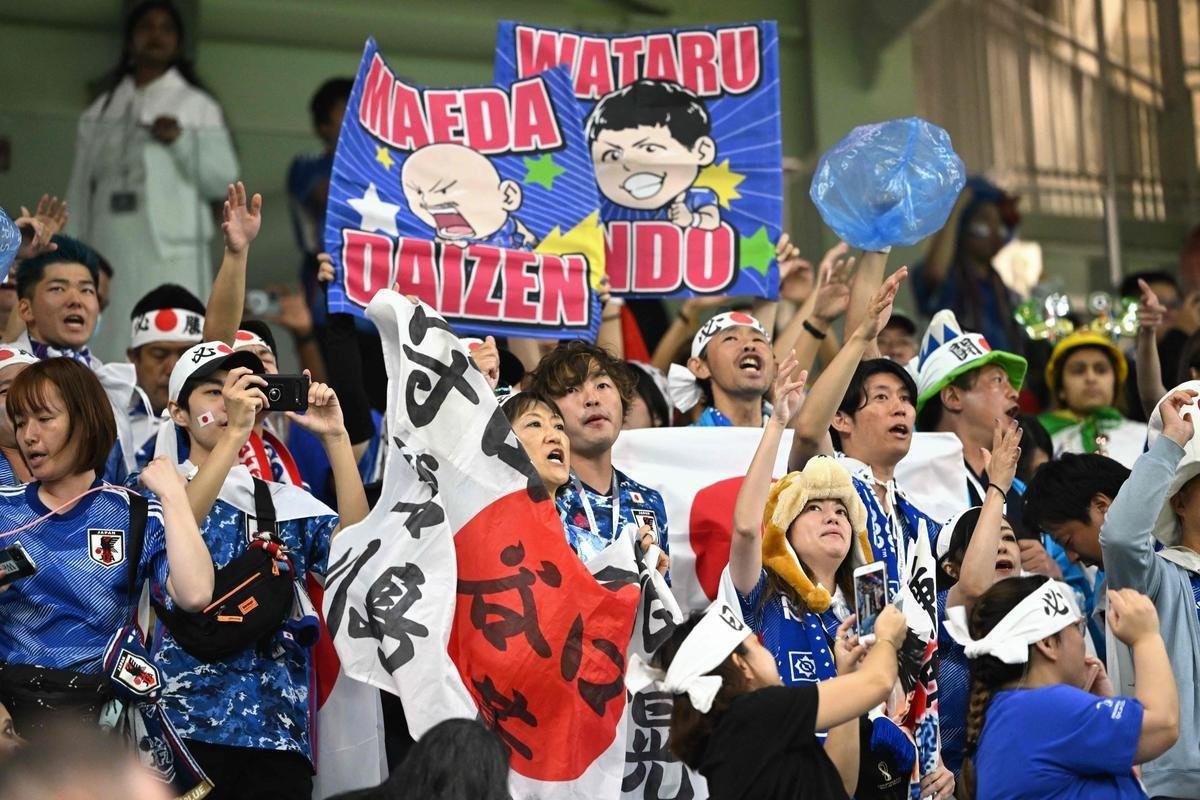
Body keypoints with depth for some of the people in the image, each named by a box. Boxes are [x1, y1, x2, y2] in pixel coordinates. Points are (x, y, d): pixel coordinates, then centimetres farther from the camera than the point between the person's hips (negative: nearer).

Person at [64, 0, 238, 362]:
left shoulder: (197, 105, 7)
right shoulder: (100, 112, 16)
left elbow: (223, 179, 0)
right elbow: (79, 192, 14)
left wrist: (182, 139, -14)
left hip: (170, 255, -3)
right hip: (109, 257, 3)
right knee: (109, 357, -1)